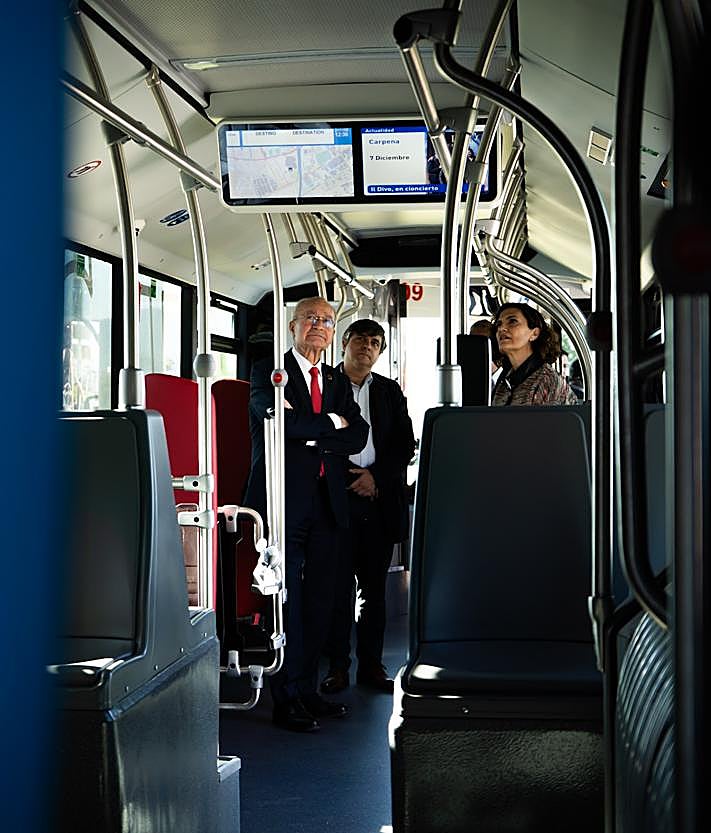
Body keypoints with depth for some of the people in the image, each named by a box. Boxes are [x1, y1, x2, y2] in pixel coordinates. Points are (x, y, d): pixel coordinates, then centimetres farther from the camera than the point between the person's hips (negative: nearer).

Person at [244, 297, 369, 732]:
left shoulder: (338, 381, 19)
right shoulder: (268, 372, 3)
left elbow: (359, 435, 4)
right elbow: (283, 421, -15)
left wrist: (308, 431, -8)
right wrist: (332, 424, -3)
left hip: (327, 502, 6)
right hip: (284, 500, -5)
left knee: (319, 601, 7)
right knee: (286, 601, -4)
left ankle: (307, 691, 17)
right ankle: (286, 700, 2)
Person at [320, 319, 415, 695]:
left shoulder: (389, 391, 14)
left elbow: (405, 444, 9)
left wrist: (376, 476, -6)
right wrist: (346, 478, -9)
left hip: (379, 500, 3)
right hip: (336, 498, -3)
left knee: (374, 587, 8)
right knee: (337, 586, -1)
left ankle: (371, 664, 15)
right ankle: (337, 666, 6)